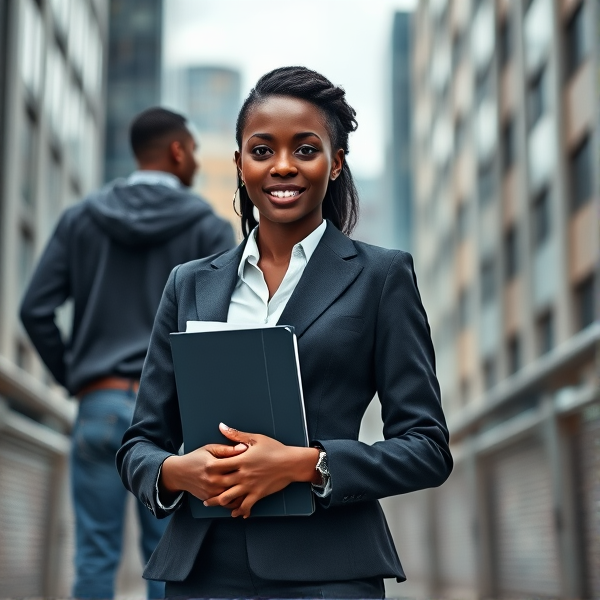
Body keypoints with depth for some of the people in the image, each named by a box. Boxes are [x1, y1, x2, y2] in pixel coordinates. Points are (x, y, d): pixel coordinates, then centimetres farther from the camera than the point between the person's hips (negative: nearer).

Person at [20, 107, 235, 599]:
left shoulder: (81, 218, 8)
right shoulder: (209, 227, 1)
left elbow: (36, 310, 3)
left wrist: (71, 376, 12)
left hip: (101, 405, 2)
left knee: (96, 557, 5)